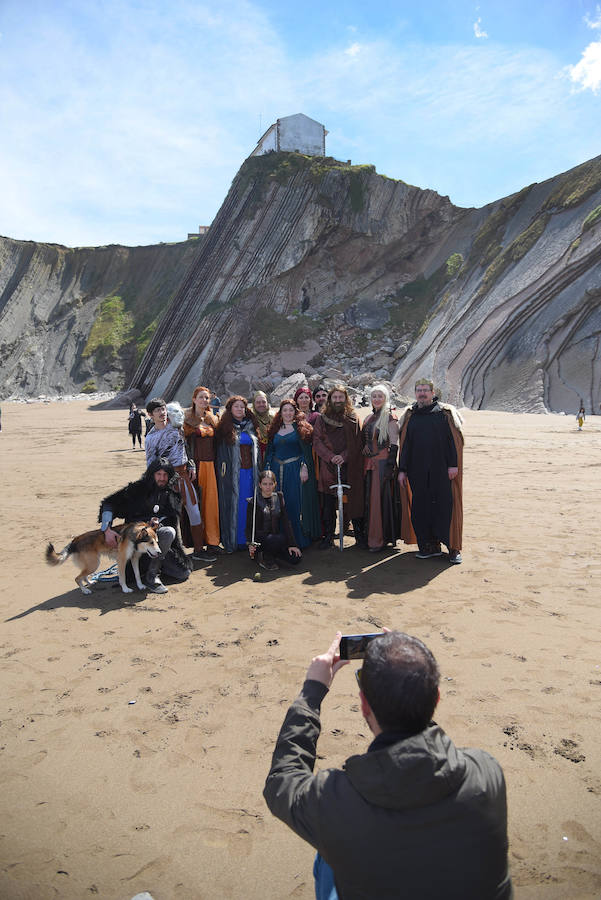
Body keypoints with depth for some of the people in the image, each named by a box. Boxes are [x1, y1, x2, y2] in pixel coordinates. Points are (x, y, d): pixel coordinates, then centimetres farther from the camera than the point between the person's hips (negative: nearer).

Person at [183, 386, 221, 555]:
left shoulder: (212, 419, 15)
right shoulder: (187, 418, -1)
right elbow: (183, 441, -8)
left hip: (210, 465, 5)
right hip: (195, 464, -5)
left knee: (211, 501, 4)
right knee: (195, 501, -3)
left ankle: (211, 540, 10)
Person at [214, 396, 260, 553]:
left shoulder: (250, 426, 13)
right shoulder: (225, 427, 1)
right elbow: (220, 451, -2)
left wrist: (257, 471, 12)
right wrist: (222, 470, -10)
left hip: (250, 471, 4)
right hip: (232, 473, -4)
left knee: (249, 504, 5)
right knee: (233, 504, -1)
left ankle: (248, 538, 15)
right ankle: (232, 540, 7)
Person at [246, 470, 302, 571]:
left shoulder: (279, 497, 3)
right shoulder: (253, 502, -8)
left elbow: (286, 521, 1)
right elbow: (249, 526, -7)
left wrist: (292, 544, -7)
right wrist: (250, 544, -26)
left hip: (275, 535, 5)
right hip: (259, 538, -5)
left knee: (296, 558, -13)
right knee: (281, 539, -35)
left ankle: (269, 552, 12)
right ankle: (263, 556, -5)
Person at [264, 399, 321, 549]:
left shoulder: (301, 428, 2)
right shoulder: (275, 429, 14)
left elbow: (306, 450, -3)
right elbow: (269, 451, 16)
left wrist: (304, 468, -14)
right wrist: (267, 469, 7)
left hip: (295, 470, -4)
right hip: (277, 470, 4)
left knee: (295, 503, -5)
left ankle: (299, 540, 3)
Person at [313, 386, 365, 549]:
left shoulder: (353, 419, 8)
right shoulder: (322, 419, 10)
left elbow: (358, 442, 1)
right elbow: (317, 441, 1)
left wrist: (344, 456, -14)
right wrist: (331, 456, -13)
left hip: (350, 466, -1)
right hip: (328, 467, 1)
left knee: (355, 500, 1)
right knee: (328, 504, 3)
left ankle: (359, 536, 11)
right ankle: (328, 537, 12)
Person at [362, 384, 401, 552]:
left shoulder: (390, 418, -6)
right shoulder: (369, 418, 15)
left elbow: (394, 444, -11)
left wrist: (390, 465, -18)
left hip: (383, 463, -7)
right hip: (369, 463, 7)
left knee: (381, 499, -5)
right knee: (370, 499, 10)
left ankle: (380, 539, 3)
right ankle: (371, 536, 20)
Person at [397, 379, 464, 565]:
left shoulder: (445, 413, 3)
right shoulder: (409, 416, 12)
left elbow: (453, 440, -2)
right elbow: (405, 444, 12)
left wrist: (453, 464, -10)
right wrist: (402, 470, 8)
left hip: (441, 470, -3)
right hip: (417, 471, 3)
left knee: (445, 506, -4)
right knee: (421, 507, 4)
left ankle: (453, 548, 6)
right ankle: (429, 546, 15)